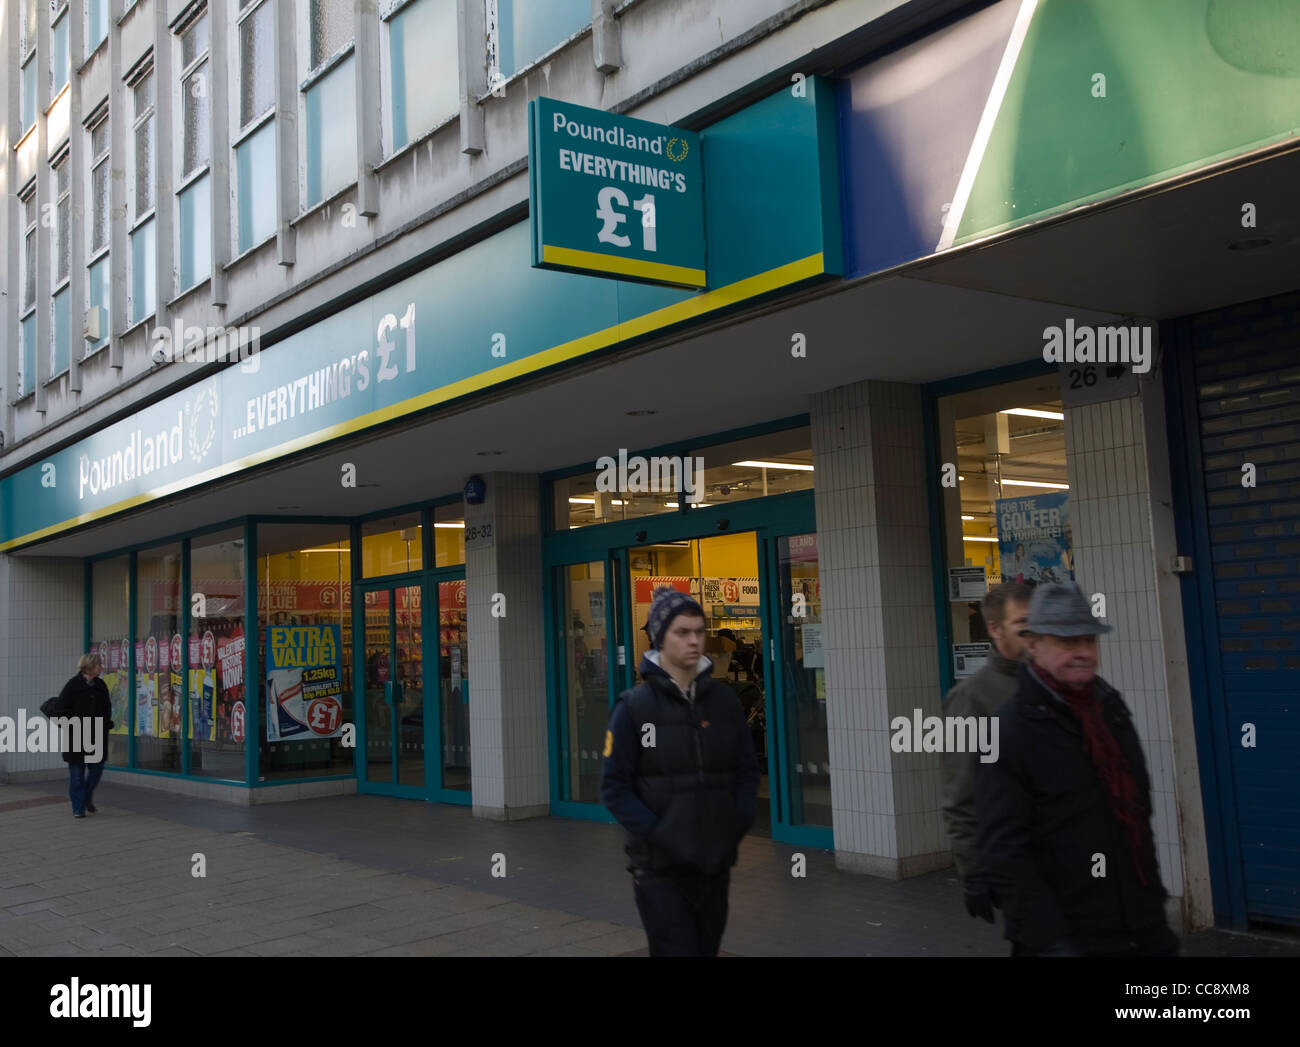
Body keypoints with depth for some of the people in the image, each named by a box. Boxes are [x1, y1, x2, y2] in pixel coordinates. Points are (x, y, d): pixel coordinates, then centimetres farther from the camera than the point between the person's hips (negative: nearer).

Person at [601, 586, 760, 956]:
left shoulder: (724, 700, 5)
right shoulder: (634, 707, -7)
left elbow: (747, 772, 11)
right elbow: (614, 787, -7)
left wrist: (738, 826, -2)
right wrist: (657, 834, -15)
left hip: (716, 865, 5)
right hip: (661, 869, -4)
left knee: (706, 949, 16)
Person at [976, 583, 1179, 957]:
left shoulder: (1111, 706, 7)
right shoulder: (1010, 731, -15)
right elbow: (1004, 851, -18)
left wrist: (1153, 904, 20)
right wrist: (1051, 940, -21)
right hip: (1069, 937, -6)